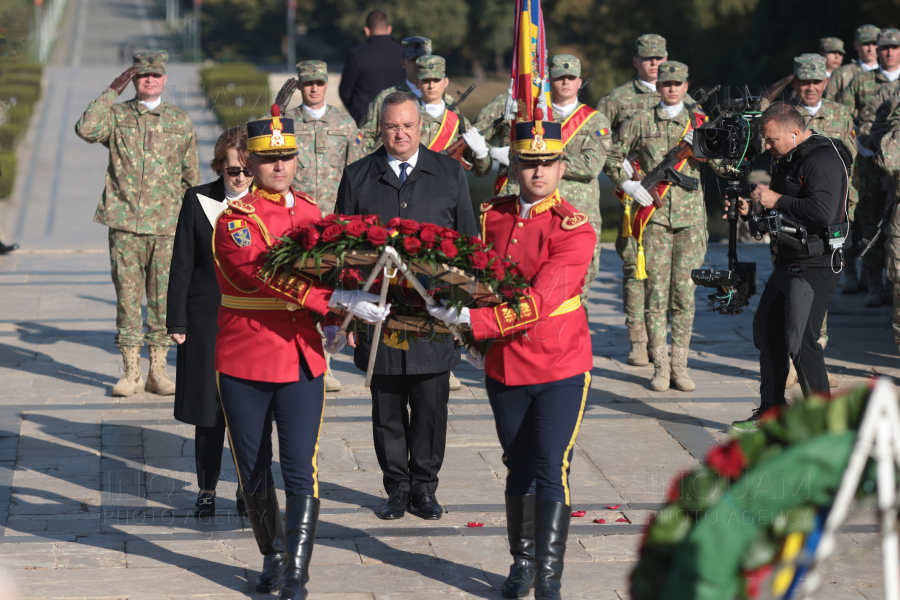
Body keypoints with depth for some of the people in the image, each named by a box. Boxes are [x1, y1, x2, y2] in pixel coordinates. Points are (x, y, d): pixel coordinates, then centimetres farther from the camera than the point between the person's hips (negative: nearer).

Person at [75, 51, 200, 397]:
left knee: (162, 297, 3)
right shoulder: (117, 115, 5)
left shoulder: (180, 121, 9)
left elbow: (191, 176, 13)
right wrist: (112, 91, -10)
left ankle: (158, 371, 11)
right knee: (127, 296, 1)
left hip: (167, 227, 1)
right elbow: (86, 129, -17)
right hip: (125, 224, -1)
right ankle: (131, 372, 8)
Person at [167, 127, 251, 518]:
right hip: (207, 319, 0)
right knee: (209, 409, 5)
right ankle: (207, 489, 18)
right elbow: (182, 265, 2)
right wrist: (177, 320, -1)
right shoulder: (198, 201, 0)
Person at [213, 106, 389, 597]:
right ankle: (272, 558, 29)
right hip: (244, 362, -3)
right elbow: (266, 276, -24)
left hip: (301, 360, 3)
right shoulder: (235, 219, -10)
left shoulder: (311, 212, 8)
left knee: (300, 472, -7)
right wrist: (336, 299, -32)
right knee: (253, 473, 9)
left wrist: (346, 315, -5)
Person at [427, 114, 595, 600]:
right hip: (504, 364, 5)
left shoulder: (574, 229, -16)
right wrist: (475, 340, 11)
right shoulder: (492, 216, 1)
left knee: (551, 470, -8)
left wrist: (473, 320, -31)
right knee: (519, 469, 15)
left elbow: (540, 301, -26)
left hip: (561, 367, -5)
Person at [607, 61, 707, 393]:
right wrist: (627, 184, -4)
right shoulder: (641, 121, 6)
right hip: (655, 216, -1)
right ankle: (660, 366, 2)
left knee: (685, 292, 1)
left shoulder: (699, 120, 9)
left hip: (690, 216, 1)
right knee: (656, 291, -3)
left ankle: (680, 365, 7)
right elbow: (613, 157, 12)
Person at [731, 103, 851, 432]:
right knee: (766, 329, 16)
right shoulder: (788, 159, 15)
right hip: (789, 262, 11)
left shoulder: (824, 159, -17)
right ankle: (771, 412, 27)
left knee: (800, 340, -16)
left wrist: (777, 200, -21)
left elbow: (822, 211, -30)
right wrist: (752, 209, 7)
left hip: (815, 266, -11)